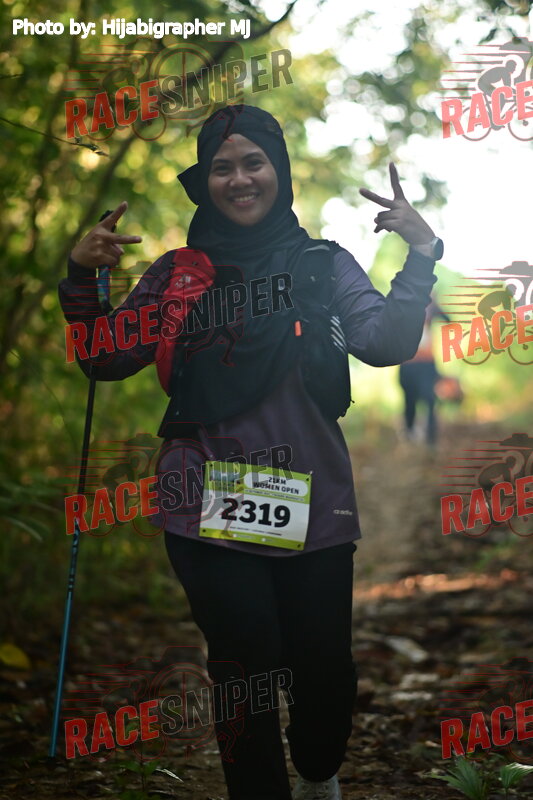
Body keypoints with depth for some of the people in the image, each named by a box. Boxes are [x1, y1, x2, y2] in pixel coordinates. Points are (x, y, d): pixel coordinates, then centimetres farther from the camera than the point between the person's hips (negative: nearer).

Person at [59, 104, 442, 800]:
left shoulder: (324, 266, 6)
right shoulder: (179, 273, 8)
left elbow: (386, 343, -9)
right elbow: (108, 360, 6)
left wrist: (420, 259, -22)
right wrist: (83, 281, -9)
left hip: (312, 509, 1)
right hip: (210, 509, 0)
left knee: (326, 669, 8)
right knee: (247, 670, 1)